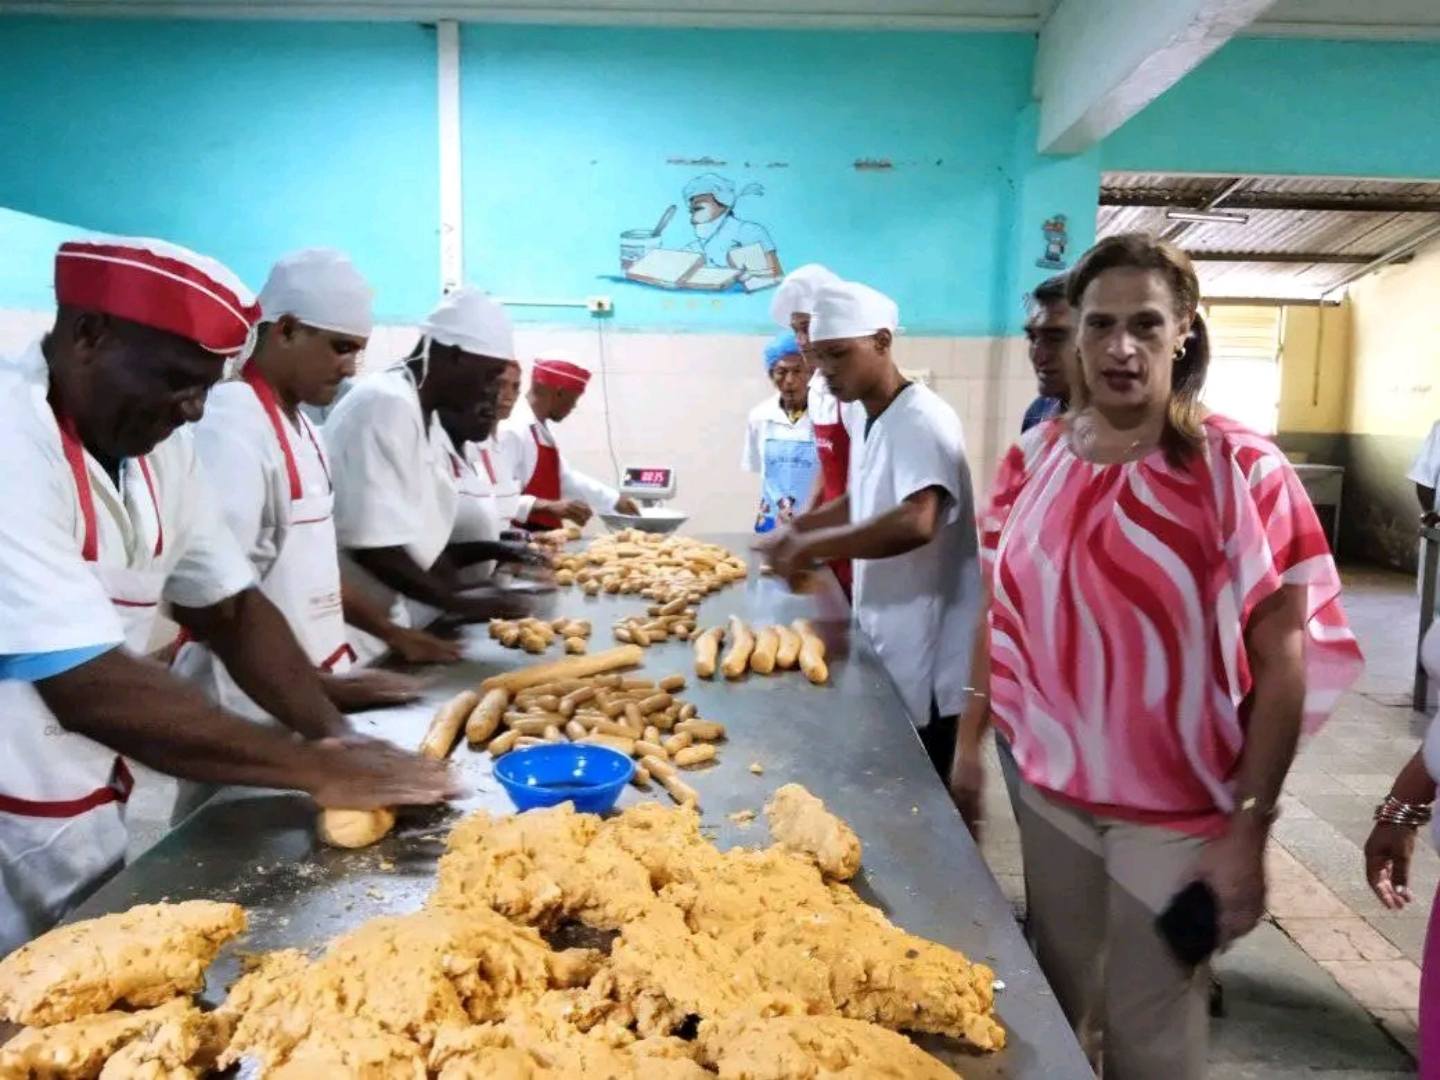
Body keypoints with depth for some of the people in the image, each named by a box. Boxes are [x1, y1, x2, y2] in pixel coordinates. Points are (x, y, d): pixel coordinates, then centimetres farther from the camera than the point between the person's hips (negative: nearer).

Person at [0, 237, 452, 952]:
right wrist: (314, 767, -25)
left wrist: (334, 735, -10)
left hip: (86, 821, 7)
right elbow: (87, 689, -31)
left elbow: (229, 608, 4)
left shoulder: (155, 444, 1)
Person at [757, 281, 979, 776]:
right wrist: (797, 528, 12)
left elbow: (915, 523, -35)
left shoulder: (922, 419, -19)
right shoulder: (874, 420, 11)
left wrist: (812, 545, -25)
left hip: (921, 648, -9)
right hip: (884, 633, 9)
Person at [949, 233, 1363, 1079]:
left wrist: (1249, 830, -13)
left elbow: (1284, 664, -12)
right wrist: (968, 745, 7)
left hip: (1177, 809, -4)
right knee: (1055, 1001, 21)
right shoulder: (1034, 459, -1)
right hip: (1050, 786, 4)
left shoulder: (1241, 471, -14)